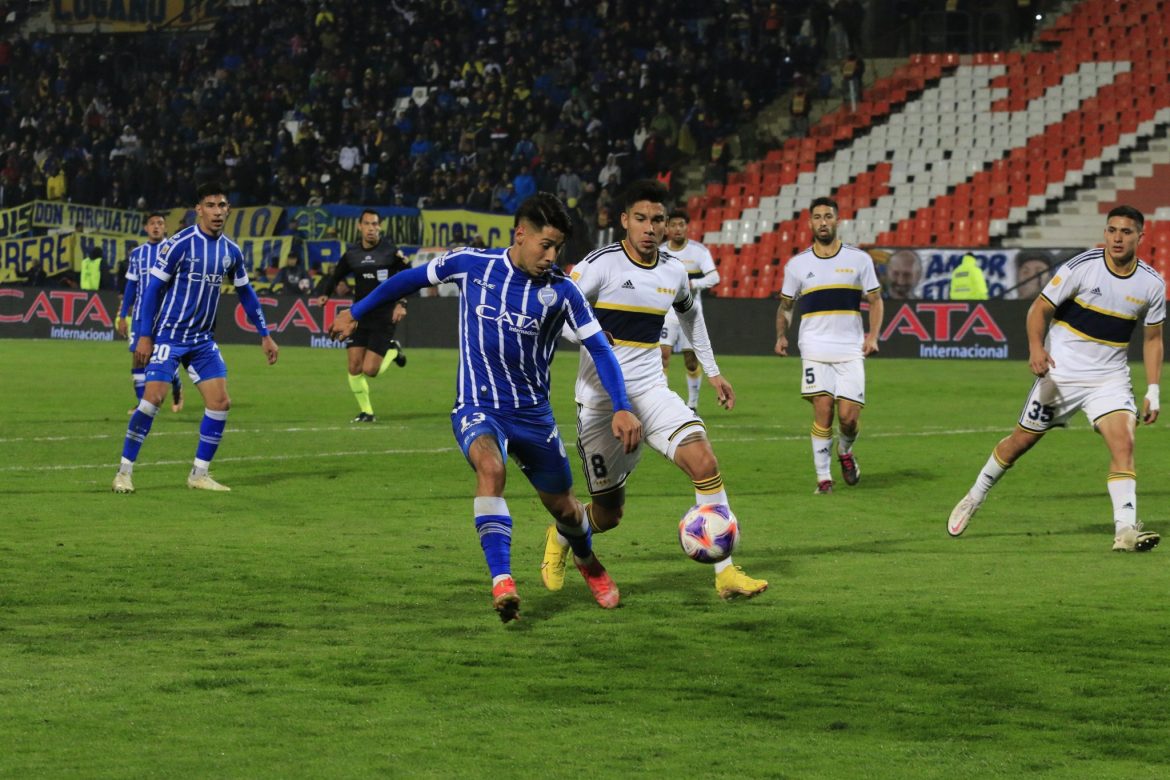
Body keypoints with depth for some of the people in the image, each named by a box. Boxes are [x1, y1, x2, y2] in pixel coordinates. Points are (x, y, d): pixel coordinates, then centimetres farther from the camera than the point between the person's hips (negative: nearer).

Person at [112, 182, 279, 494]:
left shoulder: (231, 251, 5)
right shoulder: (179, 244, -13)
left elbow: (246, 293, 17)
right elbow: (153, 288, -11)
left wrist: (265, 335, 17)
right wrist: (144, 336, -15)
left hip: (203, 340, 6)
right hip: (169, 336, -6)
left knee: (220, 402, -2)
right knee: (153, 398, -15)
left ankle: (199, 474, 10)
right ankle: (124, 472, -5)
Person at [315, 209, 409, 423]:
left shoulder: (391, 252, -8)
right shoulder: (352, 254, 4)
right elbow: (335, 276, 17)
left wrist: (402, 304, -15)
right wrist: (325, 294, -1)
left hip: (384, 318, -4)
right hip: (360, 316, 4)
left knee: (370, 370, -11)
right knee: (354, 368, -3)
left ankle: (393, 351, 20)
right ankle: (366, 412, 15)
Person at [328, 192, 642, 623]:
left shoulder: (560, 291, -9)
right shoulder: (471, 264, -8)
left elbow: (599, 347, -5)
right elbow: (411, 279, 7)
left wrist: (622, 409, -17)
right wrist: (355, 313, 17)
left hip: (533, 412, 2)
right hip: (478, 409, -2)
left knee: (562, 506, 14)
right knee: (490, 467, -34)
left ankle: (588, 562, 49)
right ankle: (501, 580, -39)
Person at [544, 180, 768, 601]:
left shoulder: (674, 270, 6)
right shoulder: (602, 264, -11)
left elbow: (690, 314, 28)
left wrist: (712, 372, 27)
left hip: (651, 392, 4)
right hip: (600, 398, -4)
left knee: (704, 461, -22)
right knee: (608, 513, 3)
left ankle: (726, 573, -18)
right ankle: (559, 538, 39)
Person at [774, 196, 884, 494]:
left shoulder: (859, 259, 5)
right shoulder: (797, 264, 7)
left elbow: (875, 300, 9)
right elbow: (785, 305, 16)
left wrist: (873, 335, -6)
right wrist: (781, 336, -1)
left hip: (851, 349, 0)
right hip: (815, 349, 0)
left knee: (849, 416, -7)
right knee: (823, 410, -11)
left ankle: (845, 451, 27)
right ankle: (823, 477, -1)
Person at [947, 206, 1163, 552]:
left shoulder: (1152, 284, -3)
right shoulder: (1082, 267, -14)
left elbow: (1152, 338, 9)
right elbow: (1040, 308, -8)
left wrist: (1153, 390, 3)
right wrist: (1036, 348, -25)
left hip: (1109, 378, 2)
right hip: (1061, 373, -2)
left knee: (1123, 442, -20)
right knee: (1021, 440, 9)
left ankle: (1125, 530, -23)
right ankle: (973, 499, 32)